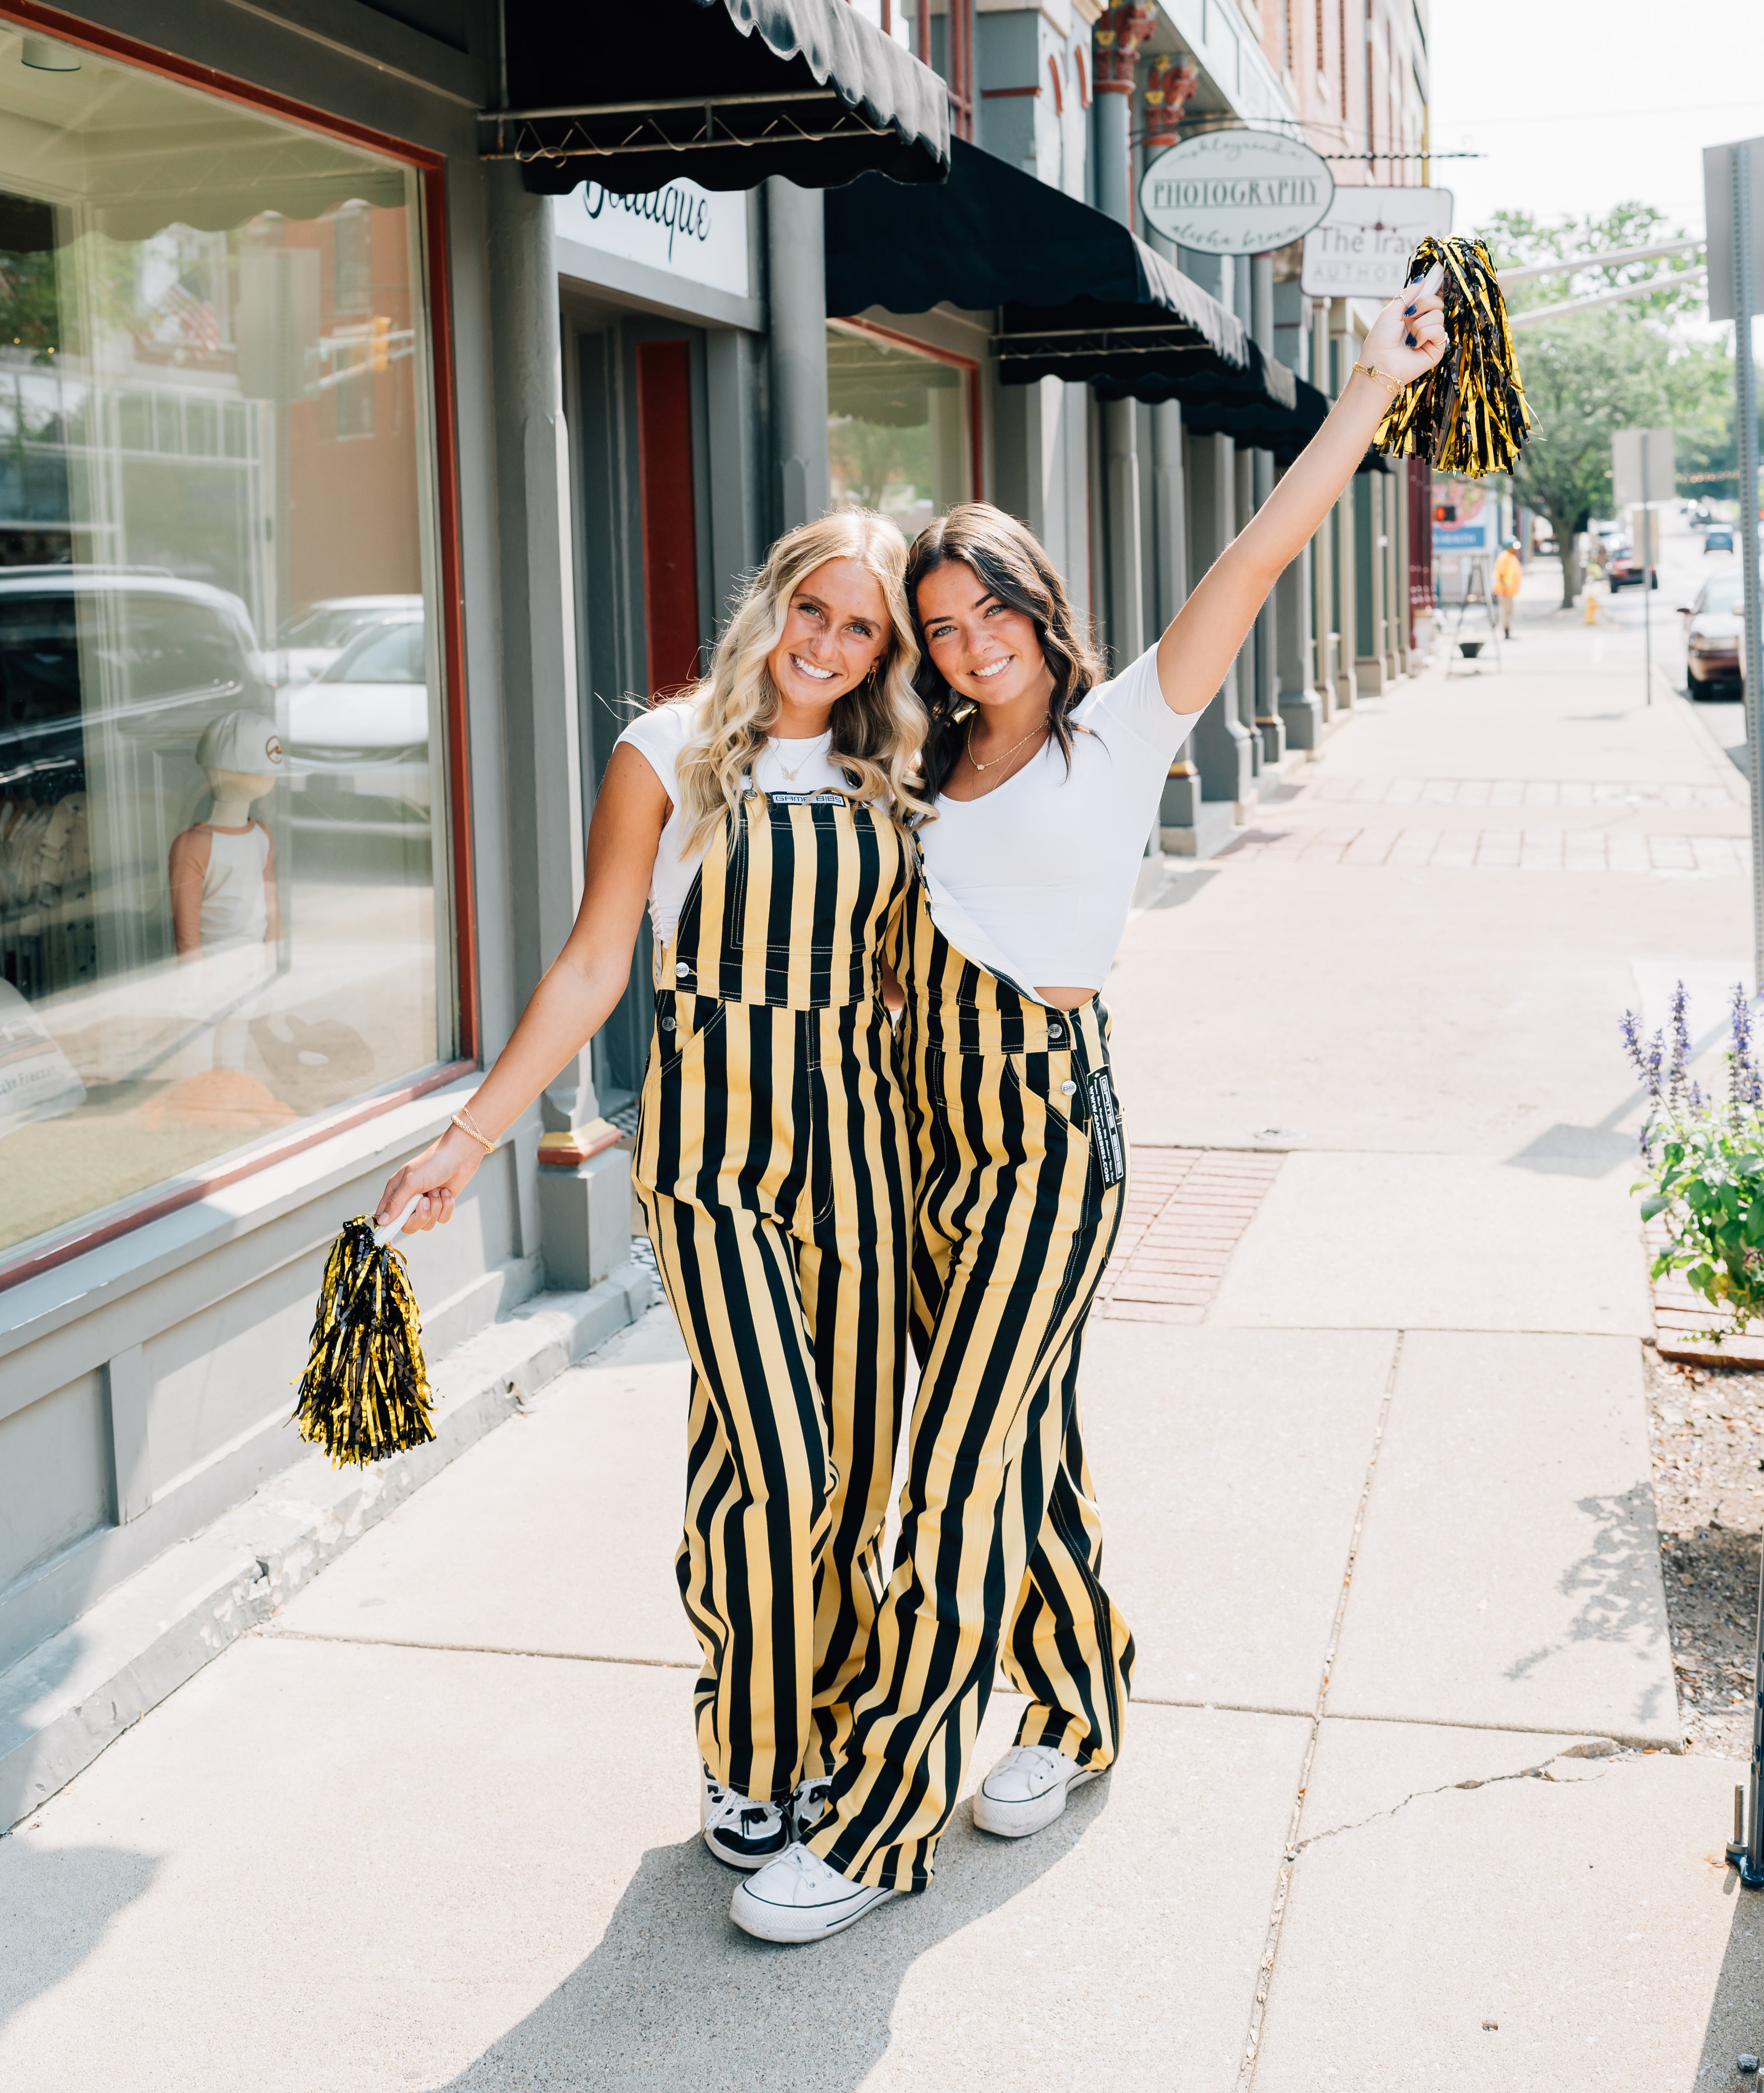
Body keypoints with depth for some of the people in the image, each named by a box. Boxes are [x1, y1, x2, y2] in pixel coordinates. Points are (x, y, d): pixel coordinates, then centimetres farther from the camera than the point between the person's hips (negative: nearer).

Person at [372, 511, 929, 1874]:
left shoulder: (888, 780, 10)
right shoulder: (670, 756, -2)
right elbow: (593, 971, -1)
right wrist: (472, 1137, -5)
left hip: (857, 1125, 4)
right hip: (713, 1131, -4)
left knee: (857, 1454, 6)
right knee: (778, 1459, -12)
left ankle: (833, 1734, 24)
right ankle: (748, 1768, 7)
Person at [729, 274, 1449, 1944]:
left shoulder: (1121, 727, -3)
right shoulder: (943, 764, 14)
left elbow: (1257, 556, -12)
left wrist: (1375, 384, -19)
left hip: (1046, 1133, -6)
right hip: (939, 1134, 6)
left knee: (955, 1472, -6)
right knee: (1024, 1446, 16)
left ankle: (877, 1823, 1)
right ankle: (1076, 1712, 34)